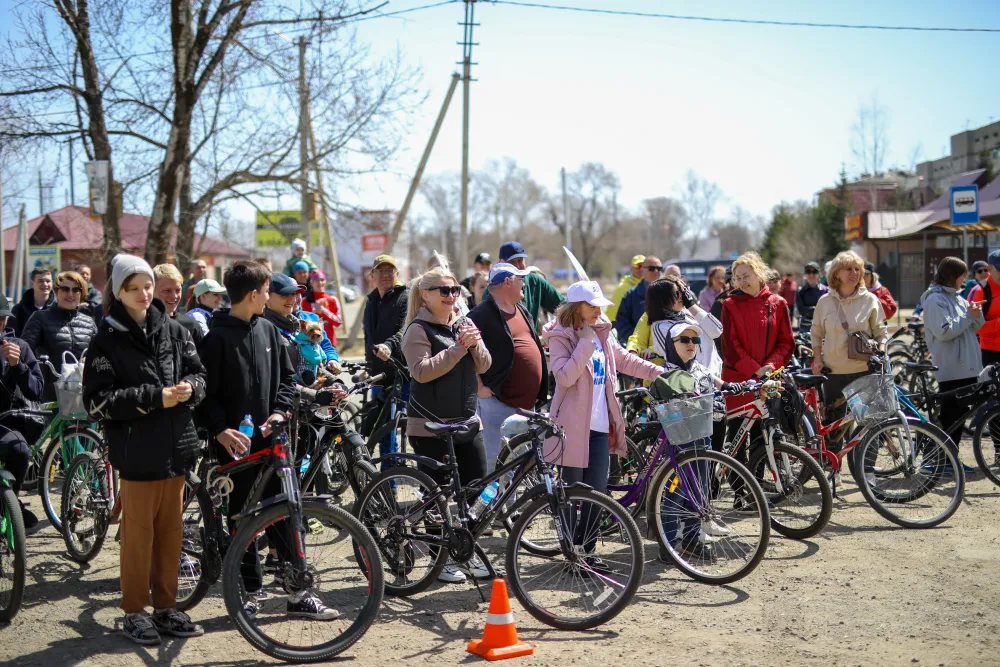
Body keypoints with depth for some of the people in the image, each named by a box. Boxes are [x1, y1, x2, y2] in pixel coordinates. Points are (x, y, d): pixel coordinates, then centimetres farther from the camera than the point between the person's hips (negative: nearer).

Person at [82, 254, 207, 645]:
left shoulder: (174, 331, 8)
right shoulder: (107, 341, -5)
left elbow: (198, 374, 13)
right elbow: (98, 401, -11)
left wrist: (189, 388, -11)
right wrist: (154, 397, -19)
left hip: (176, 449, 4)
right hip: (138, 452, -4)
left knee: (170, 532, 11)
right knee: (138, 533, 2)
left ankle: (165, 608, 23)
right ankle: (135, 613, 16)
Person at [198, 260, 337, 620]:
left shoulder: (268, 330, 10)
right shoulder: (217, 337, -7)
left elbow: (286, 378, 15)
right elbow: (207, 393, -8)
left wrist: (279, 411, -2)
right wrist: (219, 430, -21)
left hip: (269, 437, 4)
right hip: (236, 441, -4)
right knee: (242, 516, 5)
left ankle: (299, 592, 8)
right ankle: (249, 592, 16)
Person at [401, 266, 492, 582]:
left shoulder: (464, 324, 13)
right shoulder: (419, 329, -6)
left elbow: (483, 366, 9)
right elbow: (422, 371, -19)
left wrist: (475, 344, -10)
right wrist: (458, 347, -22)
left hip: (467, 421, 6)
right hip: (431, 426, -6)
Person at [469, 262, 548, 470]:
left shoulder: (522, 310, 17)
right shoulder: (483, 314, -11)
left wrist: (539, 393, 20)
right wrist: (480, 387, -17)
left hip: (527, 403, 9)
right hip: (499, 402, -9)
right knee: (494, 461, -10)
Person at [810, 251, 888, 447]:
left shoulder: (870, 300, 1)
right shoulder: (825, 301, 4)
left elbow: (881, 332, 6)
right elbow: (816, 333, 12)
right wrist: (818, 359, 1)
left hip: (864, 371, -1)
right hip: (833, 372, 1)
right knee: (833, 424, 5)